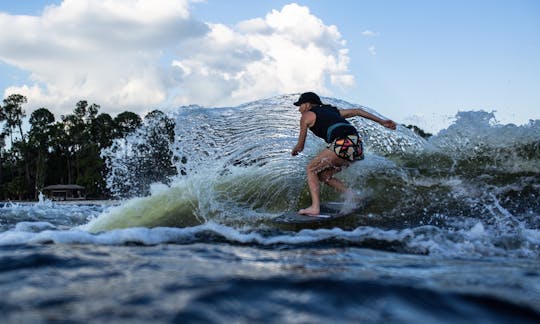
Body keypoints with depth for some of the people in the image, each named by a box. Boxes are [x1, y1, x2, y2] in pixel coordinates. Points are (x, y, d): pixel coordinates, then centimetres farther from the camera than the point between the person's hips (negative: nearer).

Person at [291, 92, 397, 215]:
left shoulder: (306, 116, 14)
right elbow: (357, 111, 29)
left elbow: (300, 146, 17)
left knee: (311, 170, 8)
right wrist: (381, 121, 29)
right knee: (324, 175, 19)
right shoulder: (331, 110, 32)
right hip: (357, 146, 7)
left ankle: (315, 207, -6)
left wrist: (295, 150, 40)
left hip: (343, 144, -7)